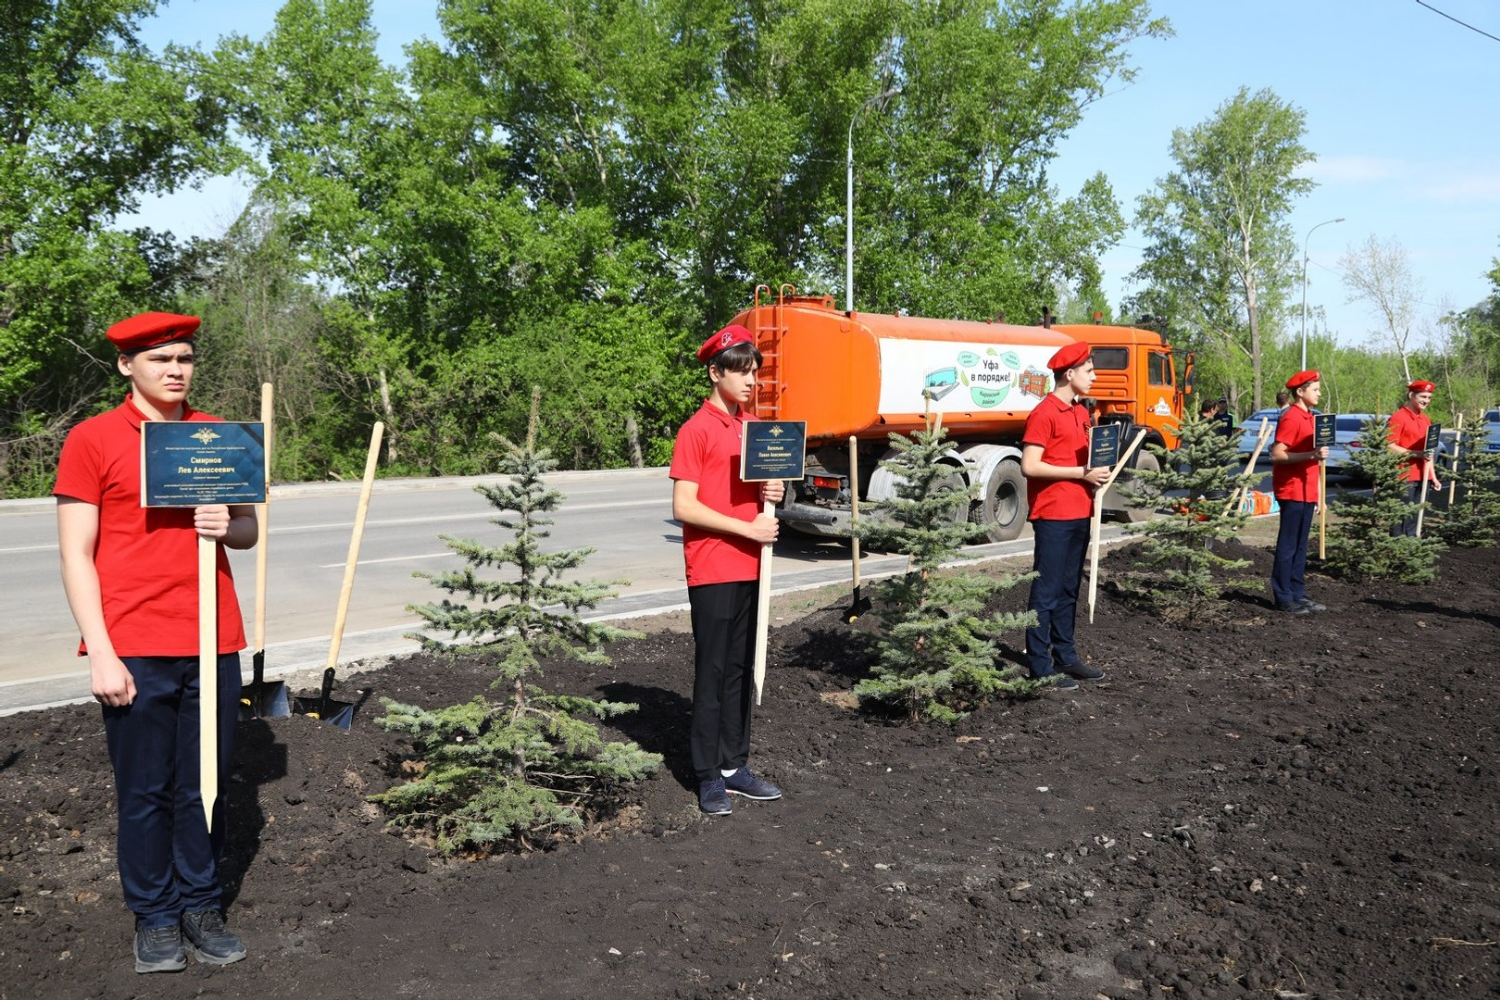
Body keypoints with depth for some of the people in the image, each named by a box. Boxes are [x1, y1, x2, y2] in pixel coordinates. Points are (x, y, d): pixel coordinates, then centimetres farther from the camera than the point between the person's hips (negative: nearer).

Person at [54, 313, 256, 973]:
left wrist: (228, 526, -7)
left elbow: (248, 530, 18)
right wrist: (101, 653, -10)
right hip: (134, 650, -3)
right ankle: (154, 917, 20)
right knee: (145, 792, 5)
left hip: (212, 643, 3)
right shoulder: (92, 439, -1)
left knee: (207, 785, 9)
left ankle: (201, 907, 23)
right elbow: (76, 555, -4)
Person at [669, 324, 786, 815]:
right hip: (711, 569, -7)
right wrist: (748, 528, -17)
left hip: (747, 567, 7)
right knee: (712, 670, 0)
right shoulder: (696, 430, -9)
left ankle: (734, 765, 22)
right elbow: (684, 507, -14)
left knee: (740, 669, 12)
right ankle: (709, 776, 10)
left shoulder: (753, 427, 13)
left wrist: (771, 493, 0)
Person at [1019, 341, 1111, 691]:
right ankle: (1040, 665, 3)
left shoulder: (1081, 413, 15)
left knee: (1069, 589, 14)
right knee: (1047, 591, -3)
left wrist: (1098, 472, 4)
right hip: (1053, 515, -8)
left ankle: (1065, 656, 23)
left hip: (1079, 514, 9)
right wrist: (1081, 473, -18)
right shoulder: (1044, 414, -12)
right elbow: (1029, 466, -18)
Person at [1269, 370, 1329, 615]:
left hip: (1306, 492, 9)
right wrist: (1311, 455, -28)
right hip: (1292, 491, -9)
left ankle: (1298, 594, 18)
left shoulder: (1308, 417, 16)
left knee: (1300, 546, 12)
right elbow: (1276, 455, -19)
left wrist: (1317, 494, 20)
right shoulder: (1291, 417, -12)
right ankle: (1284, 599, 0)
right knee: (1288, 546, -4)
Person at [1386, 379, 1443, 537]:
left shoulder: (1426, 420, 16)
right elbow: (1390, 447, -15)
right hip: (1404, 477, -8)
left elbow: (1428, 451, 21)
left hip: (1422, 476, 8)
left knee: (1415, 517, 12)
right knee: (1401, 517, -7)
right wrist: (1417, 454, -24)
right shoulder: (1398, 418, -8)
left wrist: (1433, 477, 18)